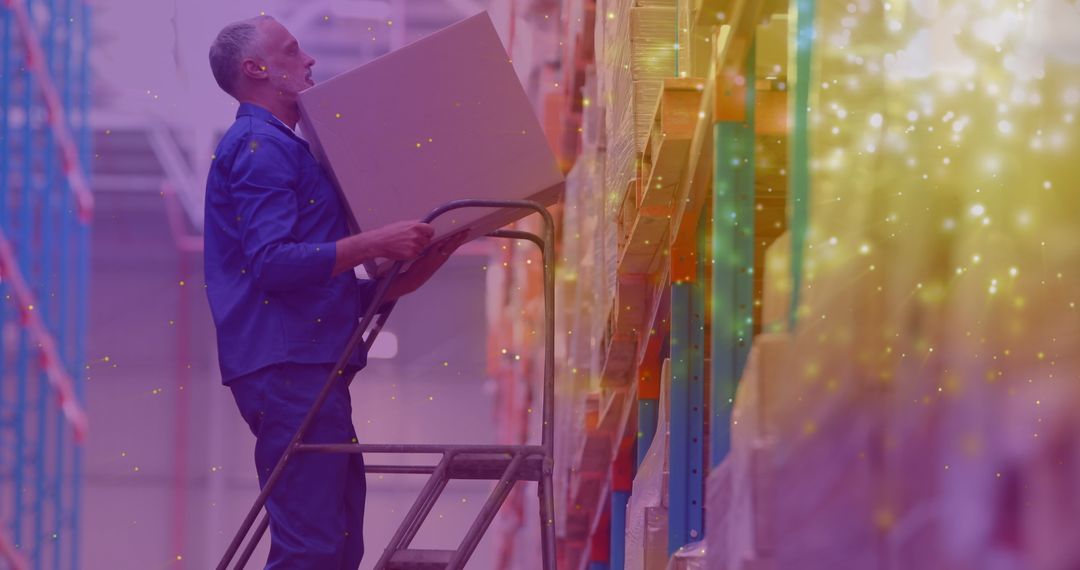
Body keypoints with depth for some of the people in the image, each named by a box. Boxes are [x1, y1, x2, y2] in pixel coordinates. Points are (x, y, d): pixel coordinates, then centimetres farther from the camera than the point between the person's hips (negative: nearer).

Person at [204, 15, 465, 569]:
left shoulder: (282, 148, 26)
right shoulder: (259, 147, -7)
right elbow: (270, 262, -20)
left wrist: (400, 281, 15)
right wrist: (374, 243, -24)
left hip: (309, 365, 10)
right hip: (286, 363, -10)